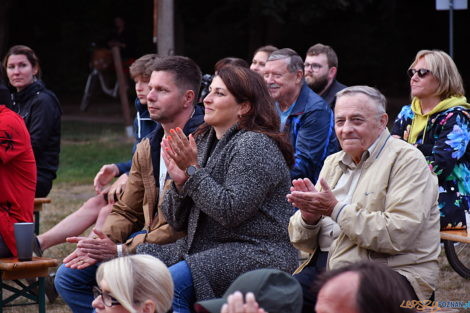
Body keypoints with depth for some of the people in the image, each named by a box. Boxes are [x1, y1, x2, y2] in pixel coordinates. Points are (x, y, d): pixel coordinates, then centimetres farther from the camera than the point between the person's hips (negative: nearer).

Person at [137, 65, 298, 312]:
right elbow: (177, 221, 12)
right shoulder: (204, 142, 14)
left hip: (256, 253, -9)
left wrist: (194, 171, -15)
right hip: (202, 247, 9)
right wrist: (180, 181, -7)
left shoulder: (254, 145, -10)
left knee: (171, 283, -29)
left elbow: (230, 212, -21)